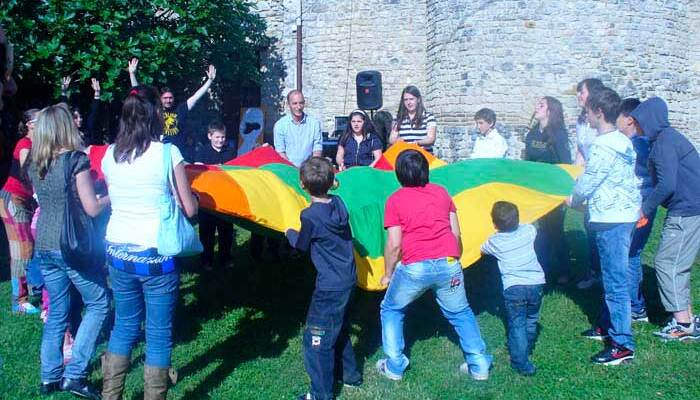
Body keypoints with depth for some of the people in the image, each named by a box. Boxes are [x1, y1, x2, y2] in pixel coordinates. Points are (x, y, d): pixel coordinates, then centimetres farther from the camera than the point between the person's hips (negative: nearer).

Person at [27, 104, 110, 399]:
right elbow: (92, 209, -13)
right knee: (98, 303, 8)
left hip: (44, 246, 6)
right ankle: (75, 374, 2)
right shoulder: (76, 159, -13)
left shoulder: (35, 164, 5)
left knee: (57, 312, 17)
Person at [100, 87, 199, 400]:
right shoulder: (167, 152, -11)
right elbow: (189, 209, -8)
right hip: (156, 255, -5)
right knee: (159, 334, 7)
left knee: (124, 327, 20)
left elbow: (114, 200, 12)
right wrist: (191, 195, 12)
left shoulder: (110, 155, 2)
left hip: (118, 252, 5)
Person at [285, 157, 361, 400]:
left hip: (329, 288, -8)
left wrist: (290, 233, 18)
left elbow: (302, 245, -1)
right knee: (339, 329, 26)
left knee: (317, 338, 2)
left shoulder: (310, 215, -19)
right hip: (348, 279, 8)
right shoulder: (339, 203, 0)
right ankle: (349, 374, 41)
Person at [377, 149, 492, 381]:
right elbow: (456, 234, 13)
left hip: (414, 267, -3)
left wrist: (388, 274, 12)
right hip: (448, 264, 3)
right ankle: (479, 364, 23)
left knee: (391, 310, 20)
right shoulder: (441, 192, 14)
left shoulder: (395, 200, 5)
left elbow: (394, 244, -1)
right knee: (461, 313, 23)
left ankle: (394, 366, 18)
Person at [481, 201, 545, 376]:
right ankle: (527, 350, 39)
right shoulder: (528, 231, 5)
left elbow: (482, 250, 20)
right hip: (536, 283, 3)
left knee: (517, 325, 0)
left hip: (513, 288, -3)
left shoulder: (494, 241, -1)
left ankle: (522, 363, -6)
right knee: (531, 321, 21)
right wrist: (515, 223, 42)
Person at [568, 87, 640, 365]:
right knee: (612, 276, 20)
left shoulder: (605, 147, -19)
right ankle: (607, 326, 34)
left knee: (615, 281, -7)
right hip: (624, 214, 10)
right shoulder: (621, 141, 11)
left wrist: (573, 200, 6)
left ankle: (622, 345, -3)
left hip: (611, 219, -10)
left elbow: (587, 182, -13)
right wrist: (582, 198, 20)